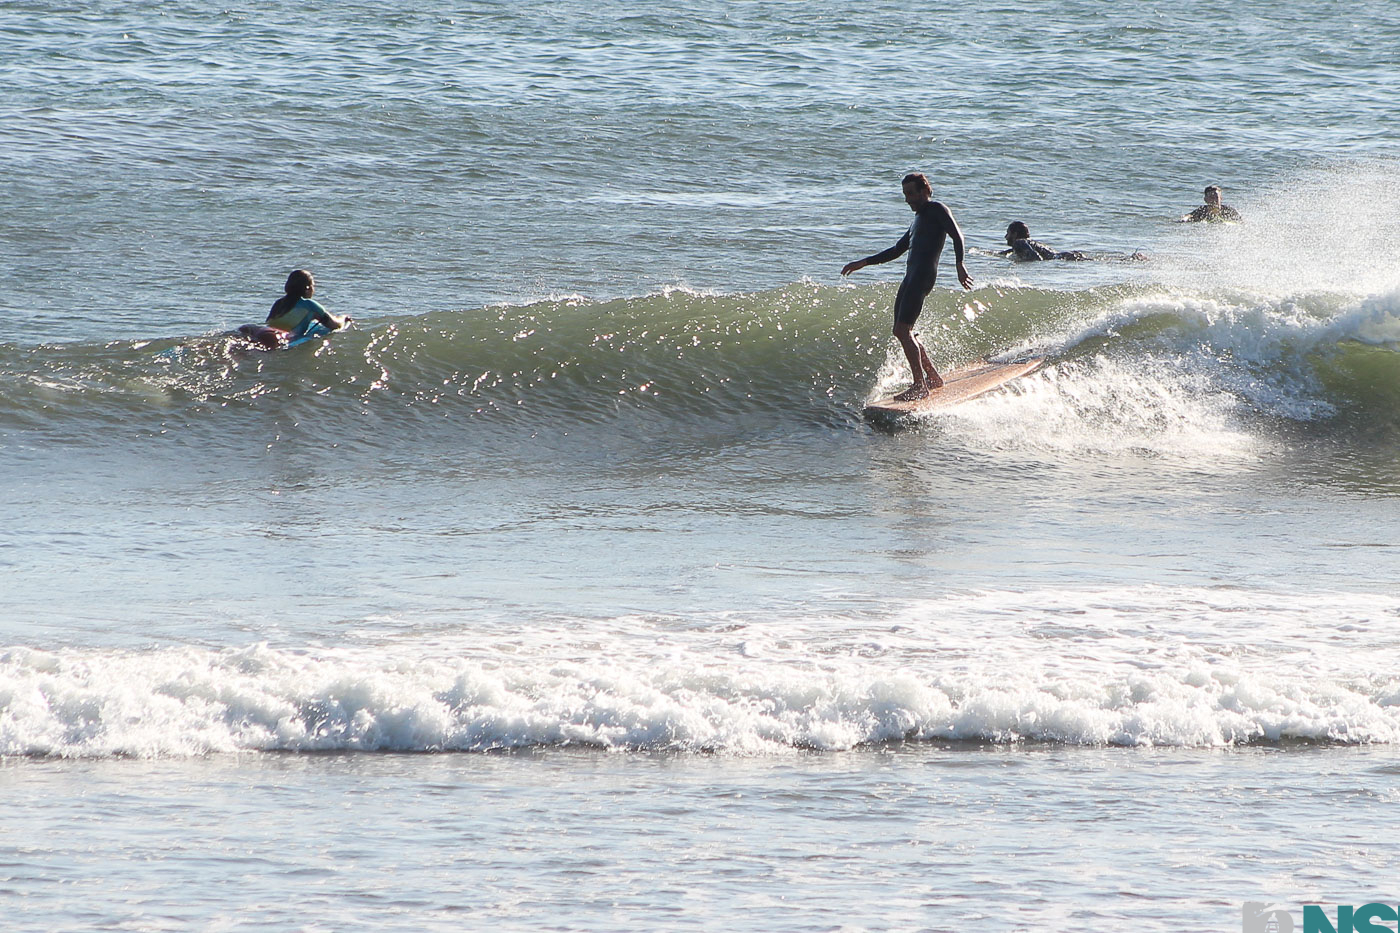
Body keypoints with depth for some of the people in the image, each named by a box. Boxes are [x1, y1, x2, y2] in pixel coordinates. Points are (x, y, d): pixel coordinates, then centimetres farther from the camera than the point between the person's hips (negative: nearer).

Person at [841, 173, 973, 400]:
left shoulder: (936, 210, 0)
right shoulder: (918, 219, 28)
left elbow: (956, 235, -14)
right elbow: (897, 250, 35)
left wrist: (959, 264, -30)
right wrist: (863, 263, 33)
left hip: (923, 275, -10)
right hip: (911, 276, 10)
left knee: (903, 330, -16)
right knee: (901, 332, 9)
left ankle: (920, 385, -16)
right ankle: (933, 377, 18)